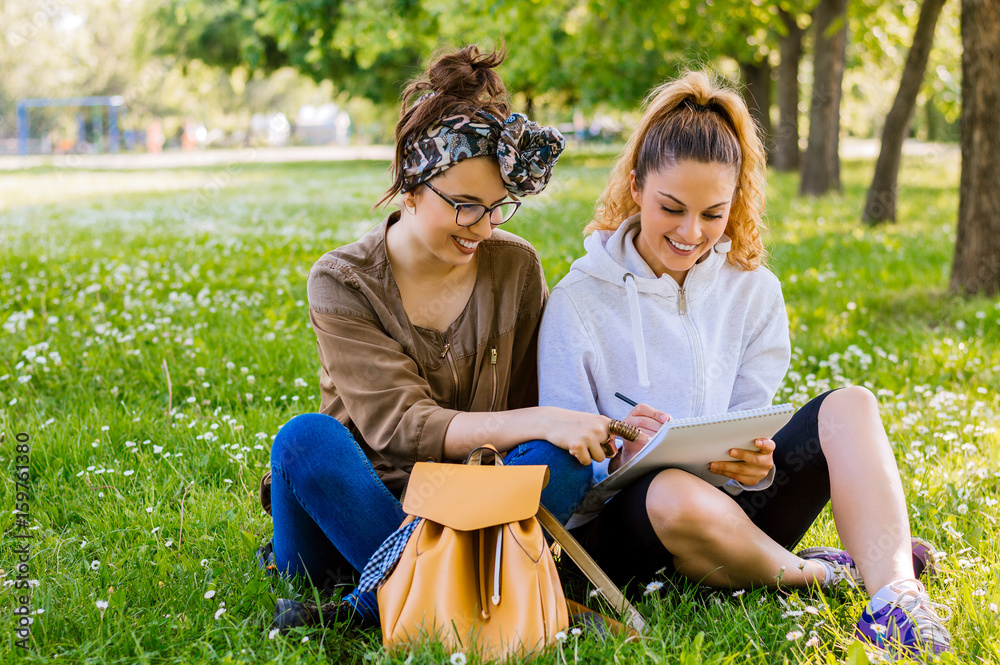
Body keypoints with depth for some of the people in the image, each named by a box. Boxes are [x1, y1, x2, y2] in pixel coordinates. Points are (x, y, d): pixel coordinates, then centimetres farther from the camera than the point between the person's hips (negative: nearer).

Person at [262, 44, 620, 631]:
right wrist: (538, 423, -29)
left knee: (563, 462, -28)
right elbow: (400, 427, -18)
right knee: (307, 439, -33)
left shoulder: (516, 268, 3)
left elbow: (534, 402, 7)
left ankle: (372, 604, -35)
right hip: (368, 502, -2)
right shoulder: (343, 282, -7)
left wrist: (566, 431, -18)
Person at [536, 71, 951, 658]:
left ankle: (893, 595, -36)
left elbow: (750, 433, 3)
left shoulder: (755, 290, 7)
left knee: (851, 405, -19)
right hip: (620, 519, -4)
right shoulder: (580, 301, -5)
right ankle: (815, 573, -13)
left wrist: (756, 468, -22)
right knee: (678, 495, -40)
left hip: (730, 509, 4)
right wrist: (619, 456, -31)